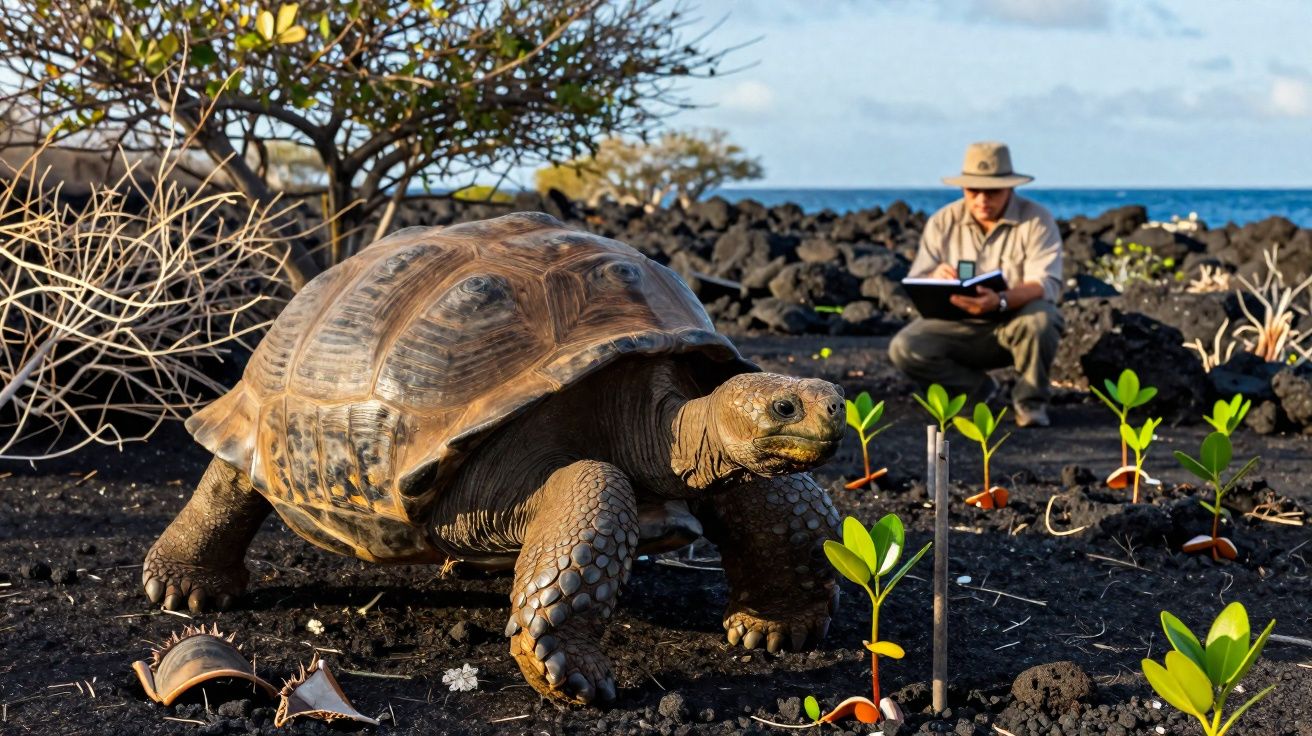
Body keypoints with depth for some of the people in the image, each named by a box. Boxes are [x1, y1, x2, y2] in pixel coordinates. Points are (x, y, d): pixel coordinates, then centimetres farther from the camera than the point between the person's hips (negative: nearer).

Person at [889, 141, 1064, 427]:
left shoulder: (1037, 220, -11)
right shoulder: (943, 222, -2)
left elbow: (1048, 284, -24)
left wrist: (1000, 301, -45)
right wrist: (934, 280, -34)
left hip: (1016, 323, -2)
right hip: (958, 327, 2)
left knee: (1040, 318, -36)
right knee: (904, 348, -23)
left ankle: (1030, 400, -8)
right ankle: (978, 388, 3)